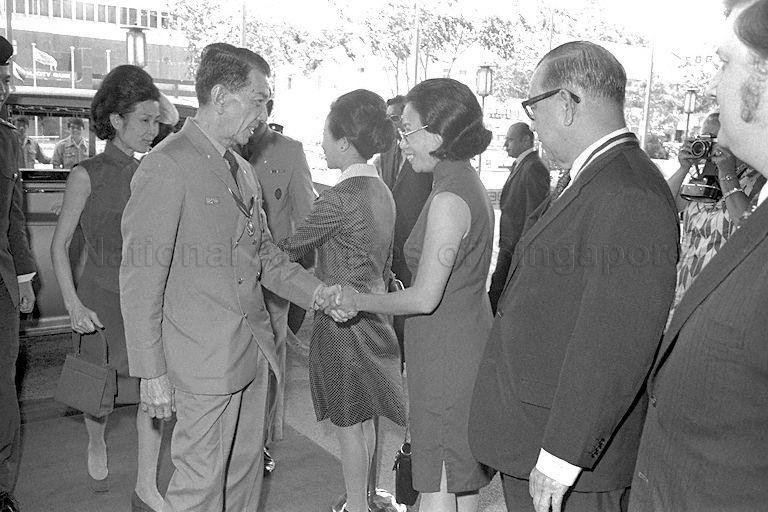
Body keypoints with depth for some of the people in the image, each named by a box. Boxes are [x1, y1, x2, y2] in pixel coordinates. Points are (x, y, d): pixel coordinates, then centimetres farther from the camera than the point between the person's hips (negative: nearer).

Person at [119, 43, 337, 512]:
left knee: (246, 471, 18)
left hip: (254, 351, 8)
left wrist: (316, 292, 2)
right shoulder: (166, 167, -14)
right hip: (204, 360, -8)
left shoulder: (243, 170, 13)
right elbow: (141, 279, -14)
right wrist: (152, 373, -13)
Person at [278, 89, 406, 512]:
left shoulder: (340, 197, -21)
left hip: (341, 321, -9)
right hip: (372, 316, 9)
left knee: (348, 424, 7)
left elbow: (289, 250, -13)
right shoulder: (381, 191, 7)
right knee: (363, 420, 20)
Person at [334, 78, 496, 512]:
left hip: (447, 352, -9)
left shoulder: (449, 199, -21)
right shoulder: (469, 185, 9)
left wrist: (359, 301, -8)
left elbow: (425, 298, -21)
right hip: (466, 341, 10)